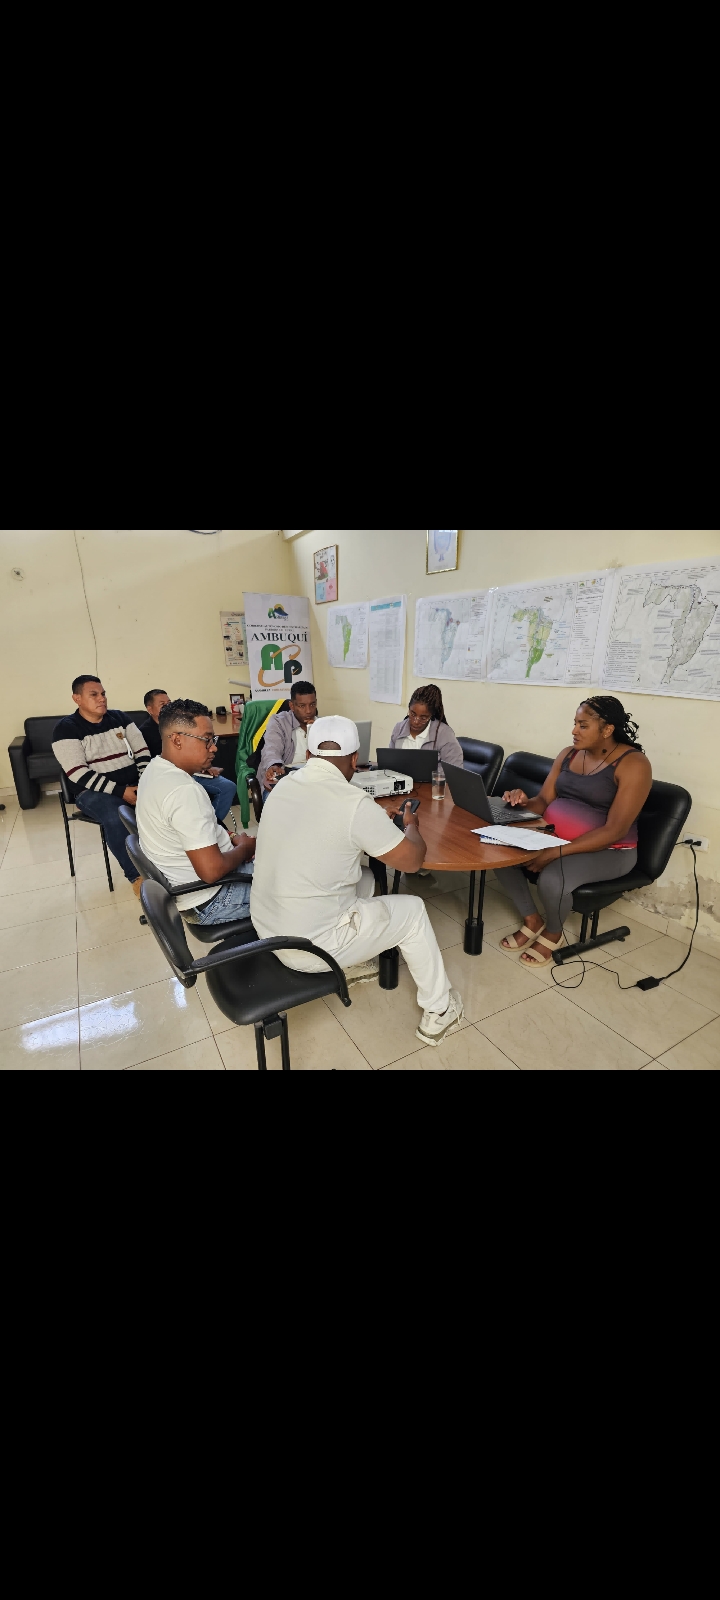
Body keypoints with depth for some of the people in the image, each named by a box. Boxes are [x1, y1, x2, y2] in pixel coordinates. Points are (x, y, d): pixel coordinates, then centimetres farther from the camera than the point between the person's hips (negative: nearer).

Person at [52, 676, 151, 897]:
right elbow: (78, 774, -14)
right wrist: (120, 791, -22)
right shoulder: (67, 729, -3)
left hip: (134, 785, 4)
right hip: (95, 792, -4)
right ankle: (136, 875, -22)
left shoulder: (119, 718, 11)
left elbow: (142, 752, 8)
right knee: (115, 817, -37)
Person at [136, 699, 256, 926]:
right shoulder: (184, 790, -30)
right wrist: (244, 847, -13)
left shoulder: (156, 769, 1)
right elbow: (211, 871, -31)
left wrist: (229, 838, 1)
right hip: (209, 901, -9)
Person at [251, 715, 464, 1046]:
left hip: (265, 930, 7)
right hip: (309, 949, -7)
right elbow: (412, 860, -10)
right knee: (413, 910, 12)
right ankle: (439, 1013, 28)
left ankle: (354, 963, 40)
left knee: (364, 877, 23)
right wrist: (410, 825, 10)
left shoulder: (284, 785, -1)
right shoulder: (355, 803, -21)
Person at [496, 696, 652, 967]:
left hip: (608, 851, -6)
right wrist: (524, 802, -19)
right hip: (555, 837, 7)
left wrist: (558, 852, -30)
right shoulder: (568, 754, 5)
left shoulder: (633, 764, -15)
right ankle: (532, 920, 7)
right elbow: (544, 801, 6)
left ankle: (553, 933, 3)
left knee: (552, 879, -33)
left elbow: (615, 830, -22)